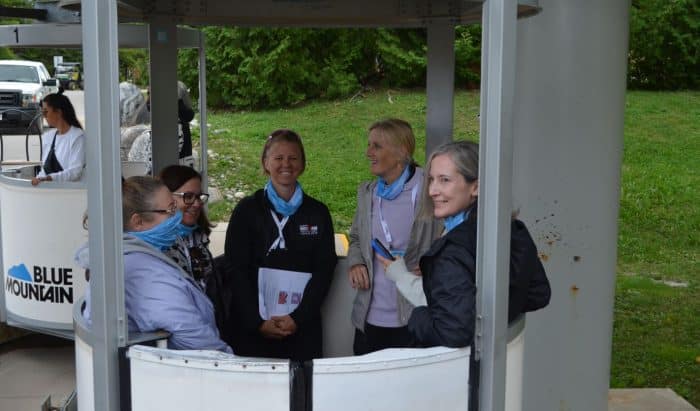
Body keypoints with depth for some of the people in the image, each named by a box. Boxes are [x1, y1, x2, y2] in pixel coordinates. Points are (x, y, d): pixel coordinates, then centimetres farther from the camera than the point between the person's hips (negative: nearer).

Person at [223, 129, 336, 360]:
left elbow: (324, 271, 3)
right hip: (252, 328, -1)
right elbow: (236, 271, -1)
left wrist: (298, 318, -8)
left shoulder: (318, 213, 8)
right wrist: (257, 322, -10)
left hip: (302, 328, 1)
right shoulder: (247, 210, 4)